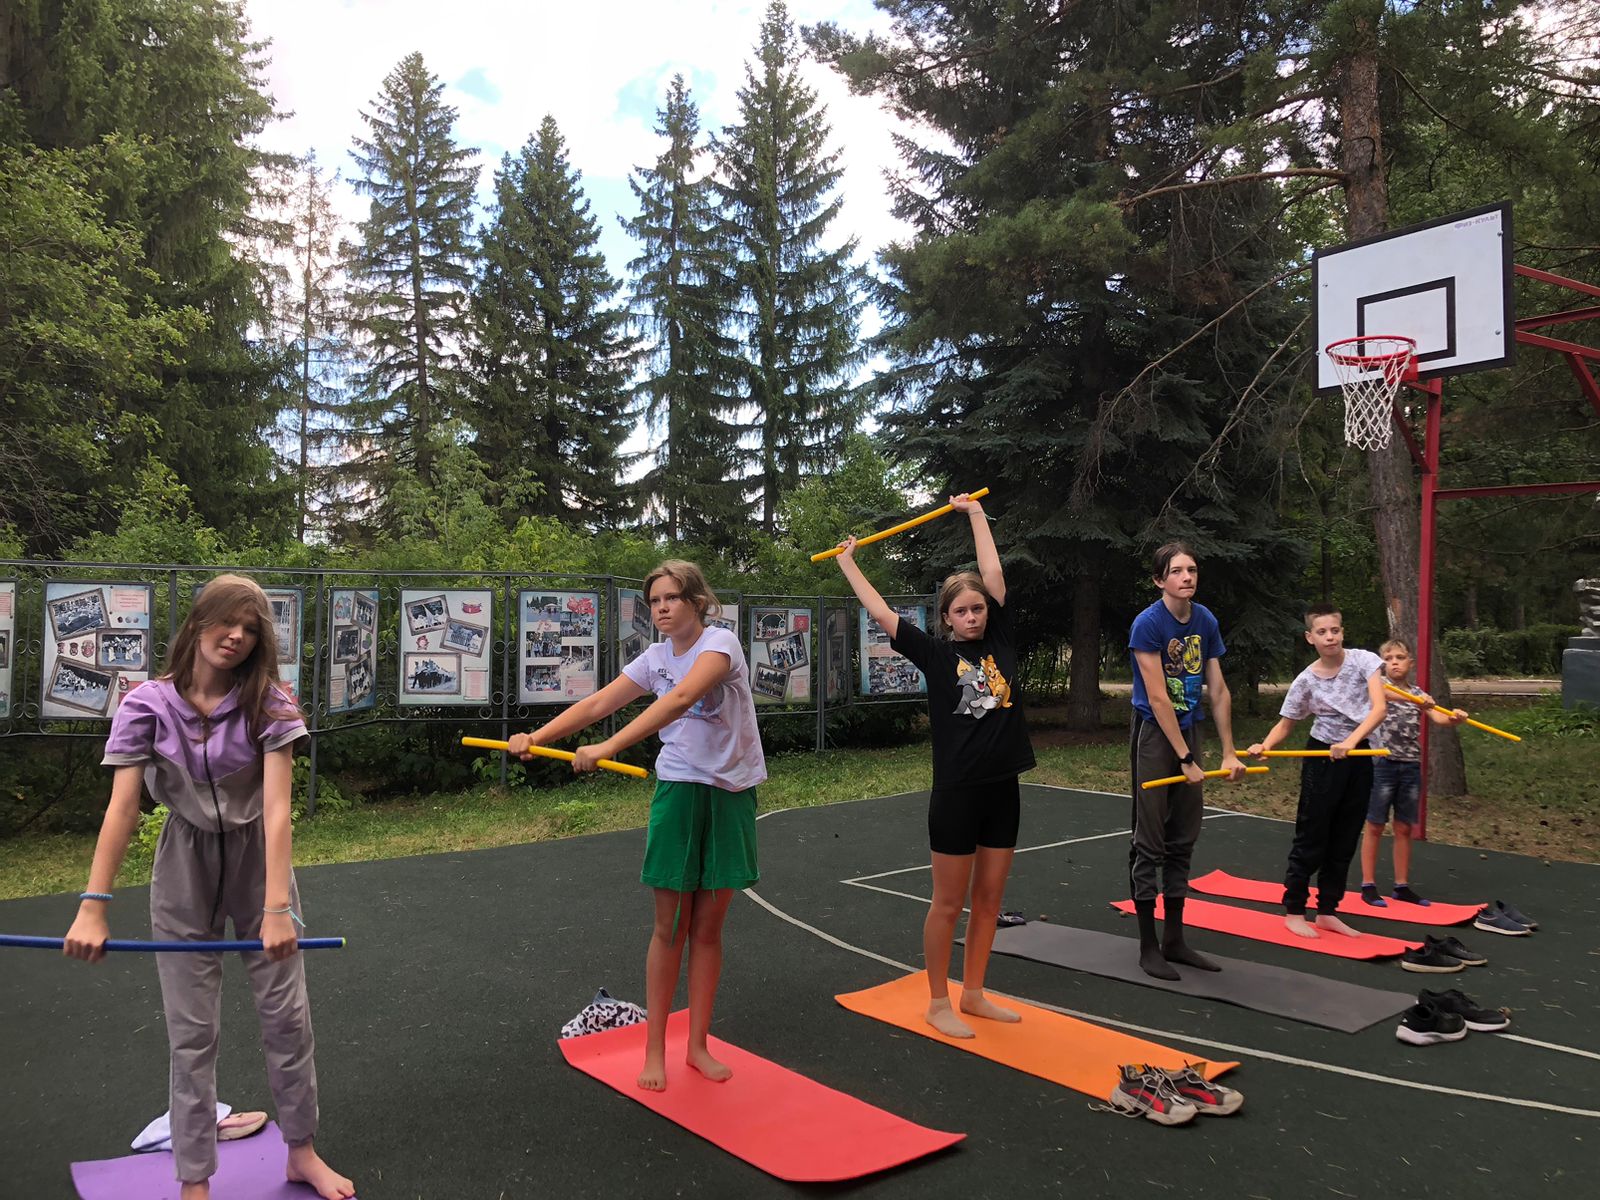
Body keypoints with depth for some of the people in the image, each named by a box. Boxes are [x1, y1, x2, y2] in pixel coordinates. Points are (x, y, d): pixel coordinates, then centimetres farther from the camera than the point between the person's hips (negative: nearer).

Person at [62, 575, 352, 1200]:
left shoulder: (268, 702, -13)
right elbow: (122, 807, -17)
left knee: (288, 1015, 7)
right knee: (192, 1034, 5)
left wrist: (277, 907, -29)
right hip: (185, 872, 0)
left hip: (256, 861, 1)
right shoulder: (147, 705, -12)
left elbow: (276, 807, -22)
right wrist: (93, 906, -25)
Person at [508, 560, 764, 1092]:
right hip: (678, 790, 3)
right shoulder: (655, 658, 3)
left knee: (708, 928, 8)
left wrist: (609, 746, -41)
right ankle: (654, 1048, 17)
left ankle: (697, 1046, 22)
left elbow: (682, 697, -32)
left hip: (731, 793, -3)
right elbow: (596, 704, -1)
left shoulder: (720, 642, -15)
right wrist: (536, 736, -16)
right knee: (670, 926, 5)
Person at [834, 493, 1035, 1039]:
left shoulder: (1001, 641, 6)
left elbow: (993, 574, 7)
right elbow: (880, 613, -2)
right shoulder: (937, 654, -4)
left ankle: (973, 994, 29)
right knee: (948, 903, 5)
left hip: (1003, 789, 5)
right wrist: (847, 562, 8)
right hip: (957, 792, -5)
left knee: (989, 900, 14)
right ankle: (938, 1002, 19)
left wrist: (976, 513, 14)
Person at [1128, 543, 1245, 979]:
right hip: (1154, 734, -7)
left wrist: (1228, 752, 7)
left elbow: (1218, 690, 8)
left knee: (1183, 841, 12)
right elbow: (1158, 700, -18)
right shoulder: (1148, 624, -16)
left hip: (1190, 732, 7)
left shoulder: (1206, 621, 4)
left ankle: (1174, 939, 23)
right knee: (1149, 842, -2)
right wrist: (1186, 759, -17)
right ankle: (1148, 947, 8)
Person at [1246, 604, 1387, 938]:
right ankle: (1293, 911, 12)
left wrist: (1351, 741, -32)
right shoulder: (1306, 680, -8)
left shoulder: (1364, 661, -8)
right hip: (1322, 758, -2)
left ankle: (1327, 911, 22)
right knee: (1311, 838, 1)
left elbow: (1379, 708, -19)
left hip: (1358, 757, 3)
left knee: (1345, 842, 10)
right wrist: (1265, 745, -23)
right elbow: (1285, 725, -2)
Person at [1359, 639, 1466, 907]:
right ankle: (1368, 885, 5)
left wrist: (1454, 717, -30)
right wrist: (1416, 698, -44)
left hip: (1411, 767, 4)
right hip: (1382, 764, -4)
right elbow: (1385, 693, -27)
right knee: (1375, 826, 0)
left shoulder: (1418, 694, 10)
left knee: (1404, 829, 10)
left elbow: (1439, 717, -7)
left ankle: (1402, 886, 18)